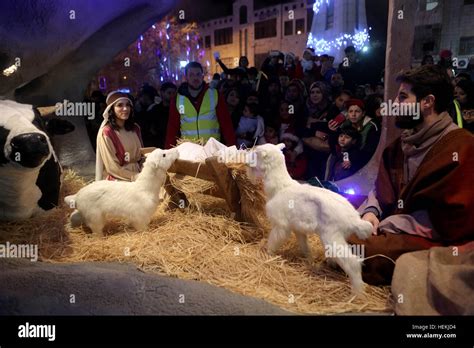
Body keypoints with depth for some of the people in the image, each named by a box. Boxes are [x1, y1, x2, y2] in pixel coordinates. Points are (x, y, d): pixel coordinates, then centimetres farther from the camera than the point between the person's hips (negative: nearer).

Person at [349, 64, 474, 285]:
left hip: (440, 243, -7)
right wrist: (371, 212, -8)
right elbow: (381, 190, 14)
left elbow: (448, 220, -20)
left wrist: (385, 225, -18)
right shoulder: (403, 142, 12)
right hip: (397, 230, 8)